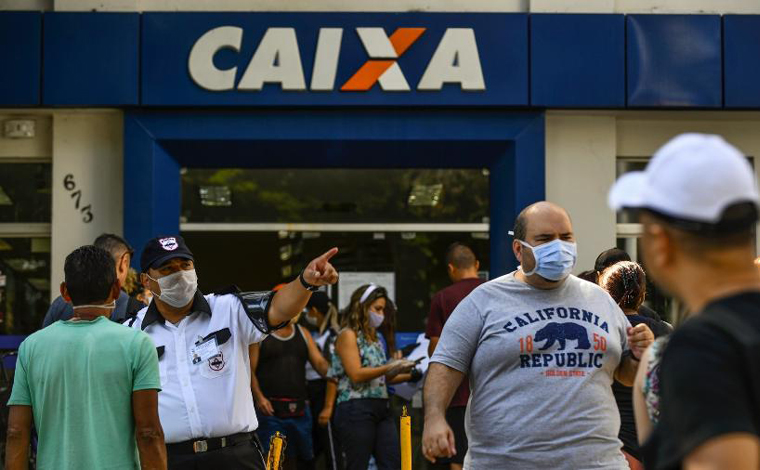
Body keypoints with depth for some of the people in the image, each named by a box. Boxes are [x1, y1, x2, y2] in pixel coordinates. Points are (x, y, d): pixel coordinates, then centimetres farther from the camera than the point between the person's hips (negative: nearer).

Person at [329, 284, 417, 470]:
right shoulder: (348, 335, -4)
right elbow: (356, 375, -14)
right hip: (356, 409, -8)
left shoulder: (373, 337, 19)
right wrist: (390, 368, -15)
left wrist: (408, 376, 8)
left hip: (381, 408, 8)